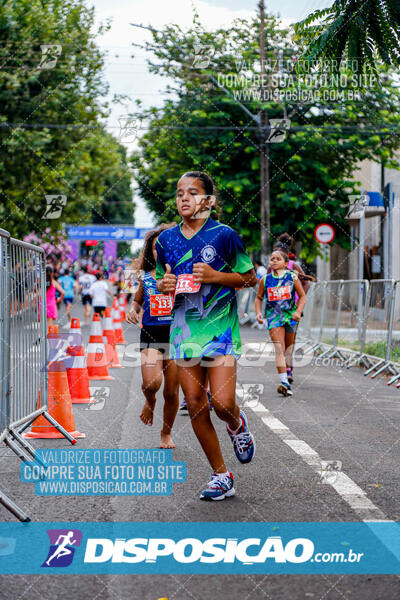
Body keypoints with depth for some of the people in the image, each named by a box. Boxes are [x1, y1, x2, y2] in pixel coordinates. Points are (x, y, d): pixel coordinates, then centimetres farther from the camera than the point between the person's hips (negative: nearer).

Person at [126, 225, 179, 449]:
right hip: (150, 336, 1)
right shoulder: (145, 277, 8)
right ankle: (150, 401, 14)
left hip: (176, 334, 0)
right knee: (151, 382, -24)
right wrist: (133, 311, 4)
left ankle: (167, 433, 28)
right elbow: (137, 300, 24)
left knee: (171, 392, 4)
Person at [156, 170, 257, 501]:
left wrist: (215, 276, -14)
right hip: (184, 328, 4)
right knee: (195, 405, 2)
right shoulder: (166, 239, 8)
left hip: (220, 327, -4)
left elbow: (250, 277, 1)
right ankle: (221, 476, 14)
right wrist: (164, 284, -2)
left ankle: (237, 424, 25)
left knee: (222, 403, -14)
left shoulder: (224, 235, -5)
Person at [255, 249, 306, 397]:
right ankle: (284, 383, -26)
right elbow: (259, 298, 13)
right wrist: (258, 313, -3)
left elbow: (302, 296, 4)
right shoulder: (265, 280, 0)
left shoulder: (292, 277, -2)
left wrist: (298, 312, -10)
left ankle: (287, 370, 42)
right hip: (273, 315, -1)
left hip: (290, 314, 1)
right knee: (279, 348, -15)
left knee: (289, 345, 15)